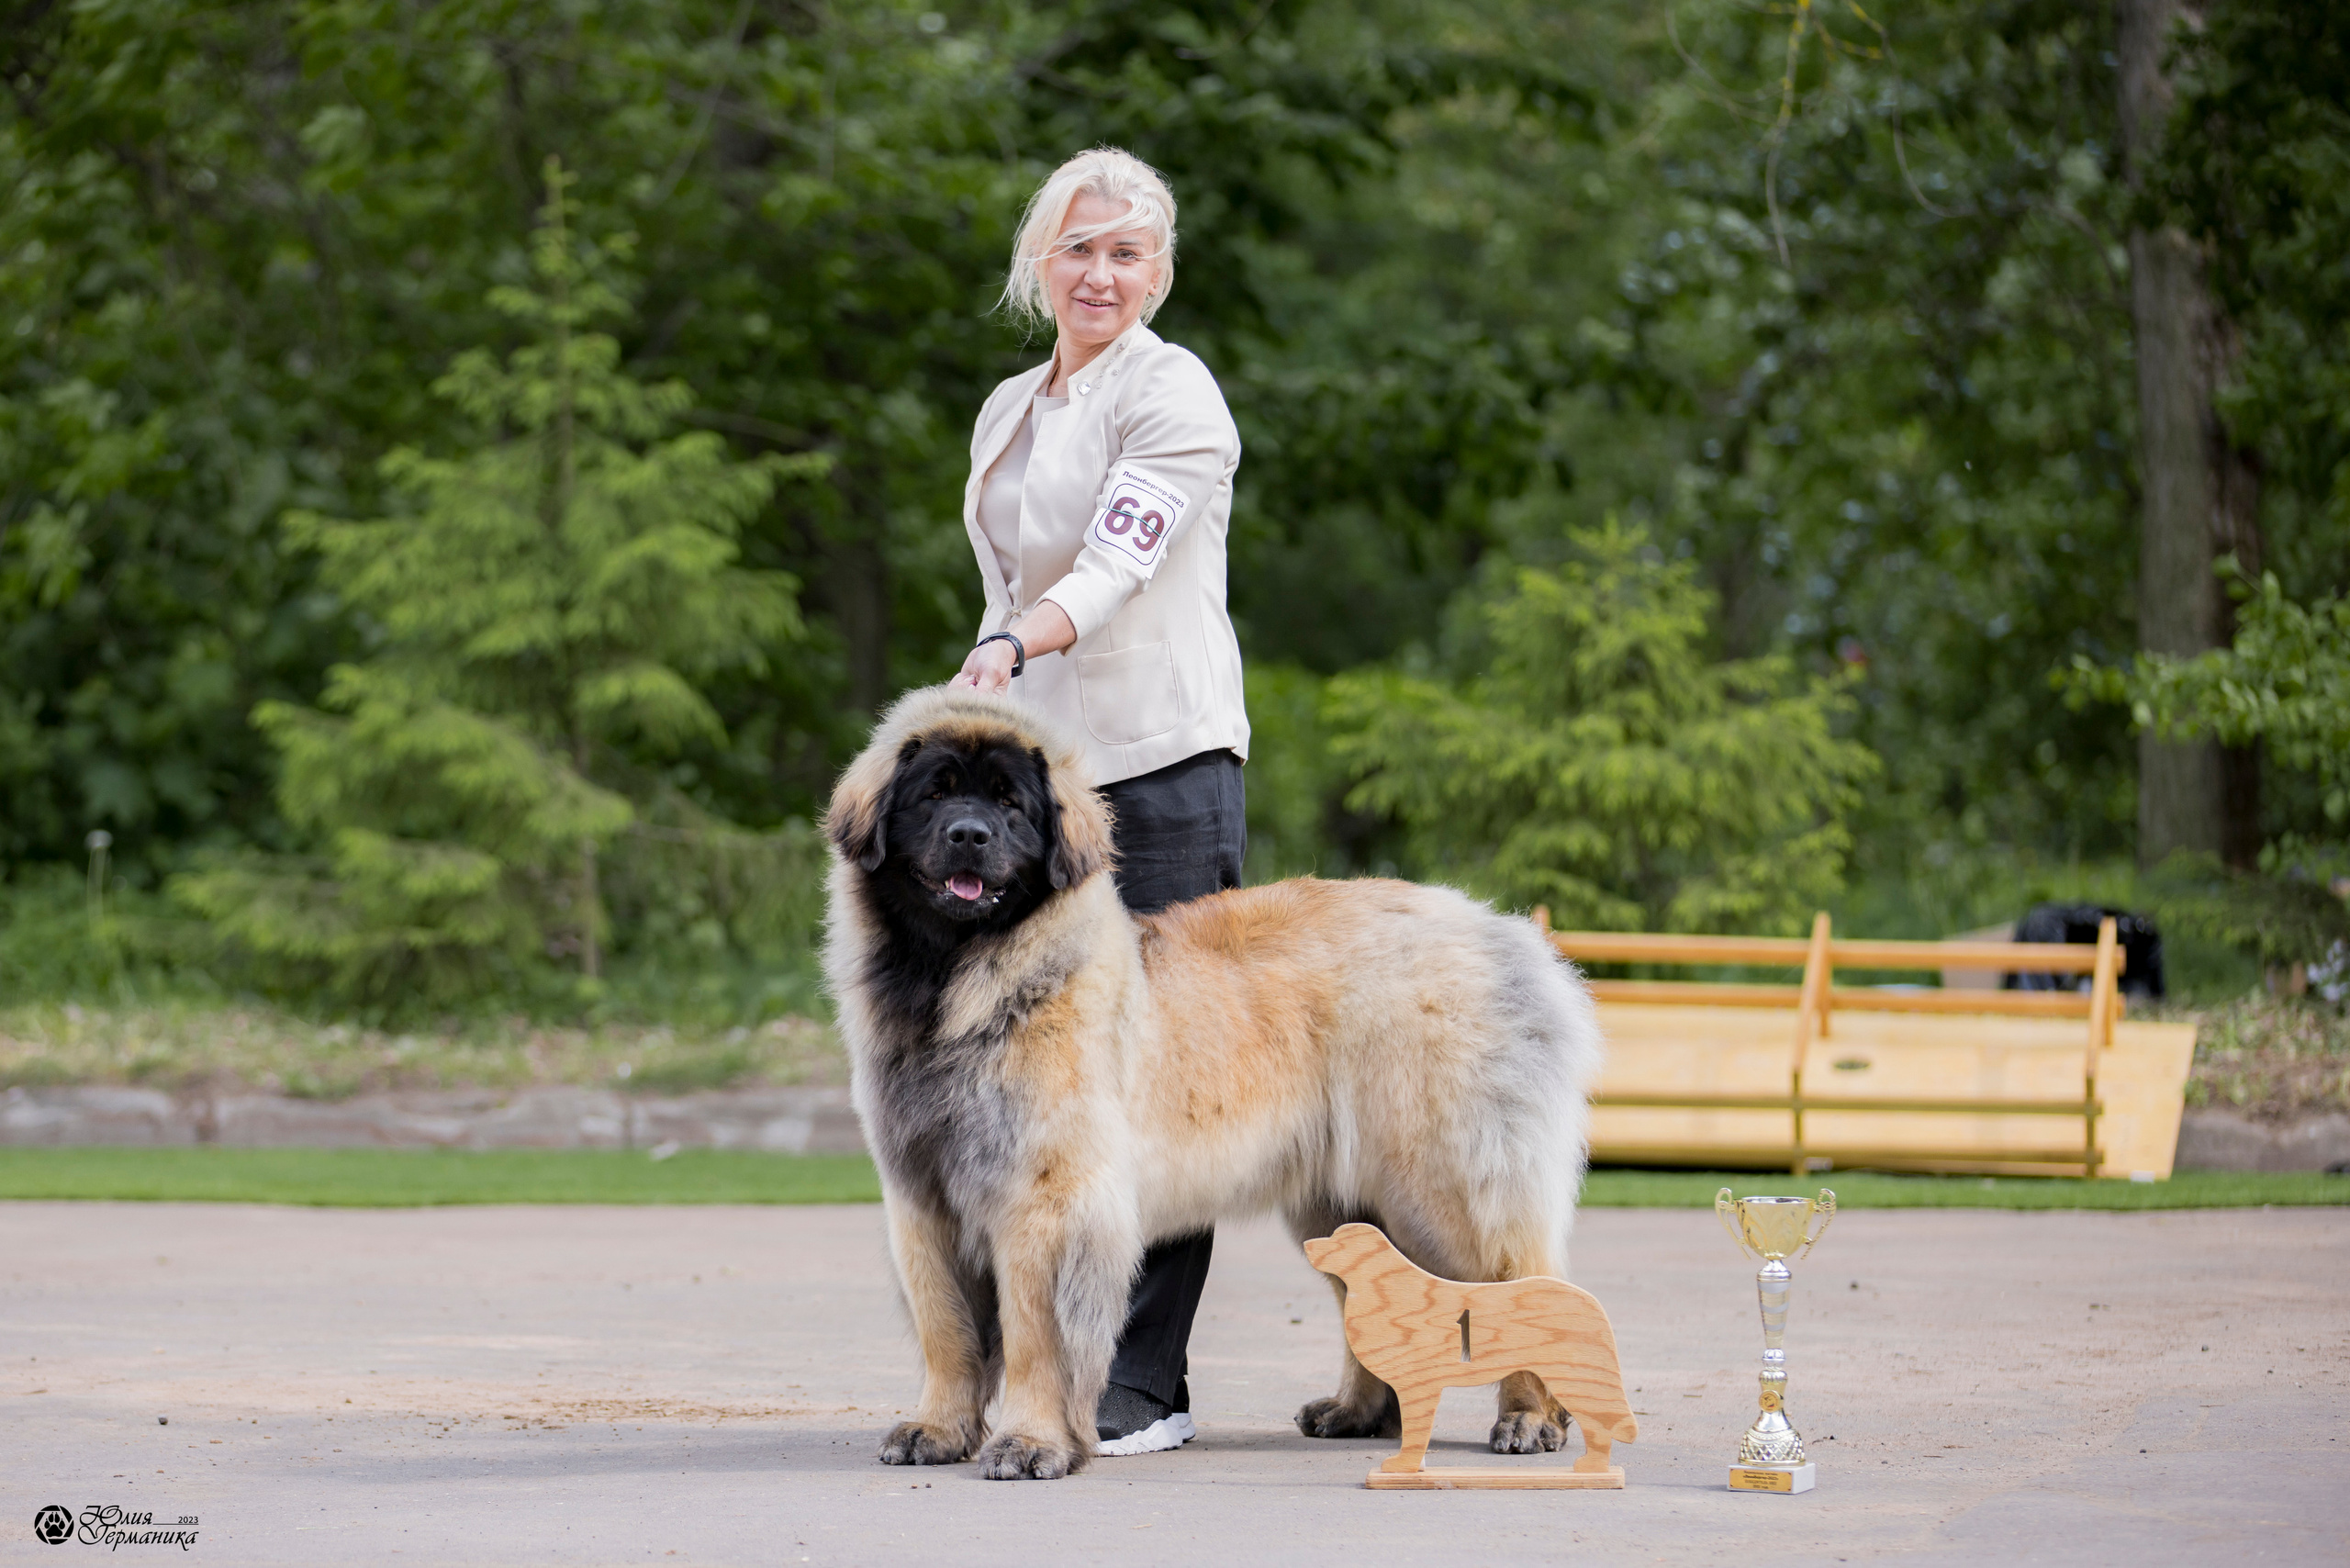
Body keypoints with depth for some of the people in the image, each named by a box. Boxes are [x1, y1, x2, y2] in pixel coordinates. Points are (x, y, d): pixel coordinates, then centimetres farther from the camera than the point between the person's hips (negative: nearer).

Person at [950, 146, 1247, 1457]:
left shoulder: (1172, 391, -5)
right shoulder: (1008, 413, 19)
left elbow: (1118, 559, -20)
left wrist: (1014, 644, -36)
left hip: (1163, 760, -7)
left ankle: (1146, 1384, -6)